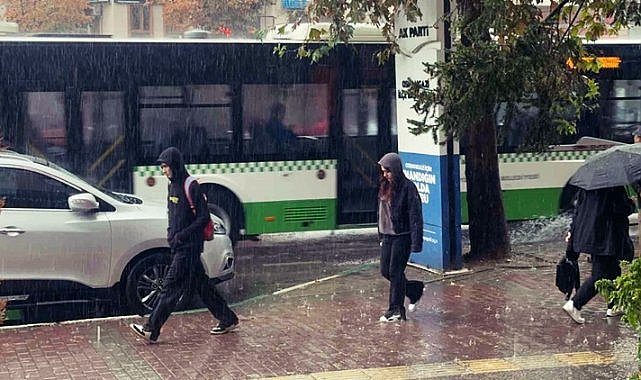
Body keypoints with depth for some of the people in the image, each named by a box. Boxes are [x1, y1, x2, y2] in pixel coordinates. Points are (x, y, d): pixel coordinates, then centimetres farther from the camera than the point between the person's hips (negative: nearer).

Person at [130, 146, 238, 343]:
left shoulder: (191, 186, -15)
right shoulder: (173, 185, 11)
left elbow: (204, 217, -16)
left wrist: (182, 235, -19)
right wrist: (171, 232, 8)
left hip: (189, 247, -9)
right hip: (179, 246, 9)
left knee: (171, 286, -8)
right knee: (201, 284, 13)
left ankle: (151, 329, -8)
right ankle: (227, 319, 22)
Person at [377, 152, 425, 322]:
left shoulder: (407, 187, -15)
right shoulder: (385, 187, 8)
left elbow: (415, 216, -16)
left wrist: (416, 242, -19)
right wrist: (381, 235, 16)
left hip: (402, 236, -8)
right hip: (387, 235, 8)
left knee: (395, 272, -3)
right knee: (385, 271, 11)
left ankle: (396, 310, 8)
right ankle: (415, 289, 30)